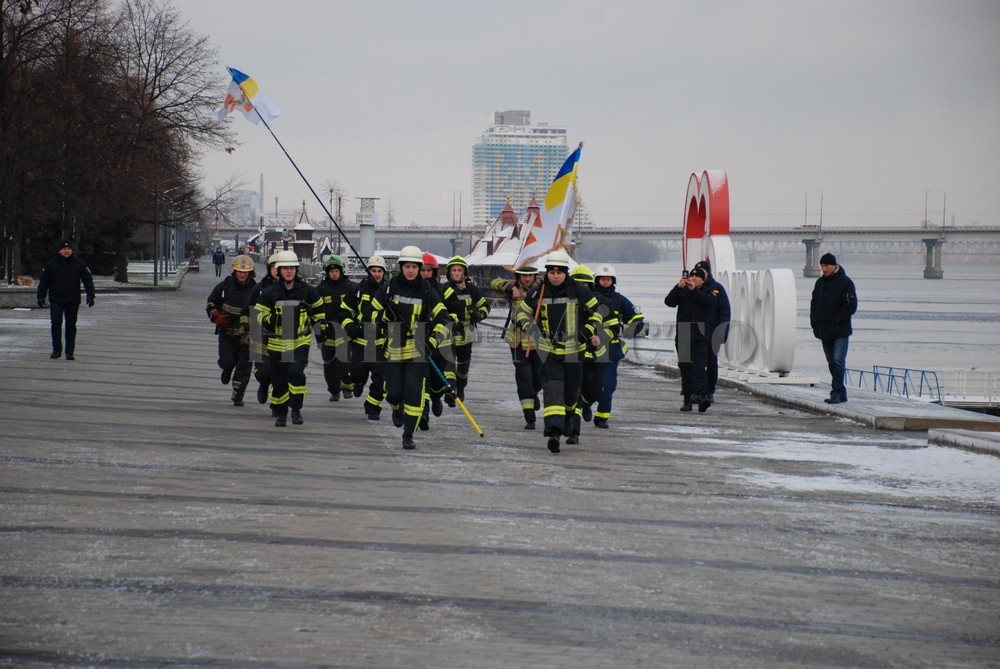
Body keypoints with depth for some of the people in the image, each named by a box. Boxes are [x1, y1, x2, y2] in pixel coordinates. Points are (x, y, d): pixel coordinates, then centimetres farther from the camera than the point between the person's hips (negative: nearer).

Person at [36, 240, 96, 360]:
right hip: (56, 300, -1)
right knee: (56, 323, -12)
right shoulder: (51, 264, 2)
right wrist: (41, 296, 1)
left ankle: (70, 352, 12)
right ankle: (56, 350, -3)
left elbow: (87, 280, 4)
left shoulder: (79, 264, 3)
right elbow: (43, 281, 7)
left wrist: (90, 295, -6)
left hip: (73, 301, 1)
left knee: (71, 325, 5)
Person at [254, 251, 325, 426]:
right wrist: (269, 320, -19)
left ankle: (296, 409, -9)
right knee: (279, 380, 7)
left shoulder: (306, 290, -2)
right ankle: (280, 413, 24)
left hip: (300, 341, -1)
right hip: (277, 343, 1)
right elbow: (259, 314, 2)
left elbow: (318, 309, 16)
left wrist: (321, 325, 23)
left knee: (296, 372, -22)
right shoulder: (270, 293, -3)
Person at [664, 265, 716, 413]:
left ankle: (702, 395, -26)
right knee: (685, 369, 5)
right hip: (683, 336, 2)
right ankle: (688, 399, 10)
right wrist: (678, 287, -21)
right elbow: (668, 301, -8)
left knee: (700, 367, -14)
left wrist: (695, 290, -22)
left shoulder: (706, 293, 8)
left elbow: (710, 302, -15)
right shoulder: (682, 292, 8)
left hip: (700, 336, -2)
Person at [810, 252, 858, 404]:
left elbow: (851, 306, -11)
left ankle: (837, 392, -13)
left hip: (840, 331, -7)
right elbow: (814, 304, 20)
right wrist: (815, 323, 7)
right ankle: (841, 393, 15)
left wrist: (836, 322, -14)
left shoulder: (845, 282, -6)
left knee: (838, 361, -13)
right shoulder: (820, 282, 14)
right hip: (824, 332, 7)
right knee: (832, 362, 9)